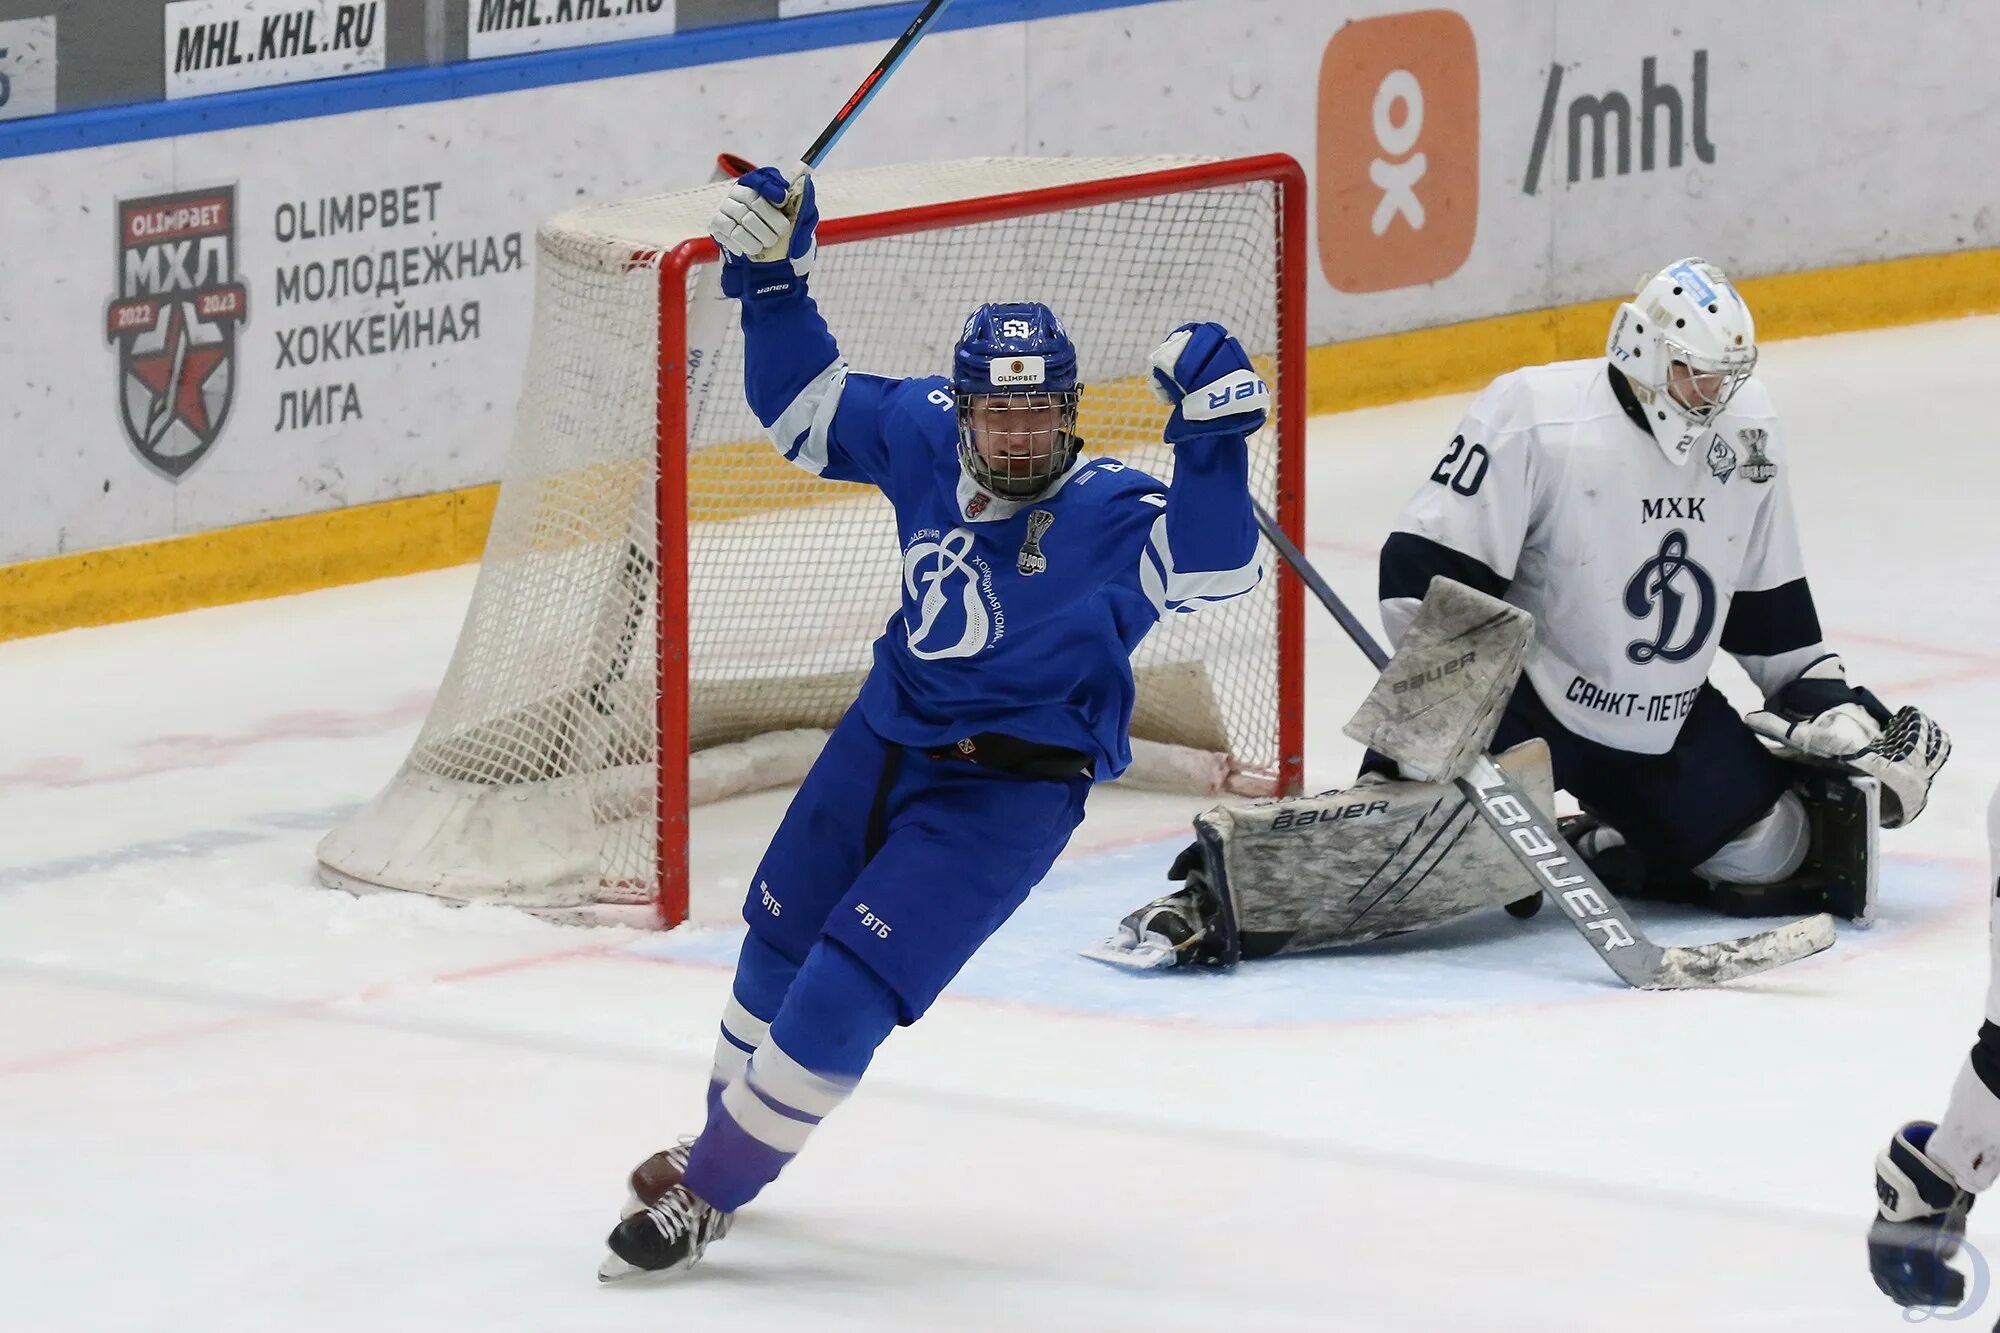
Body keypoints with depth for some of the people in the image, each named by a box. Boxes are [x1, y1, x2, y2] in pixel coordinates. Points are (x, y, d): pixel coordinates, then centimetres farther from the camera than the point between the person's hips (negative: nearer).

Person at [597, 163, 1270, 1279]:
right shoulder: (924, 435, -8)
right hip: (887, 735, 7)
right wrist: (772, 282, -4)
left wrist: (1214, 439, -52)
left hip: (1007, 793, -6)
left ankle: (709, 1194, 5)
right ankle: (726, 1130, 48)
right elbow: (806, 410, 7)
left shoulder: (1109, 517, -23)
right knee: (780, 942, 23)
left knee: (844, 996, -11)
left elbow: (1214, 565, -40)